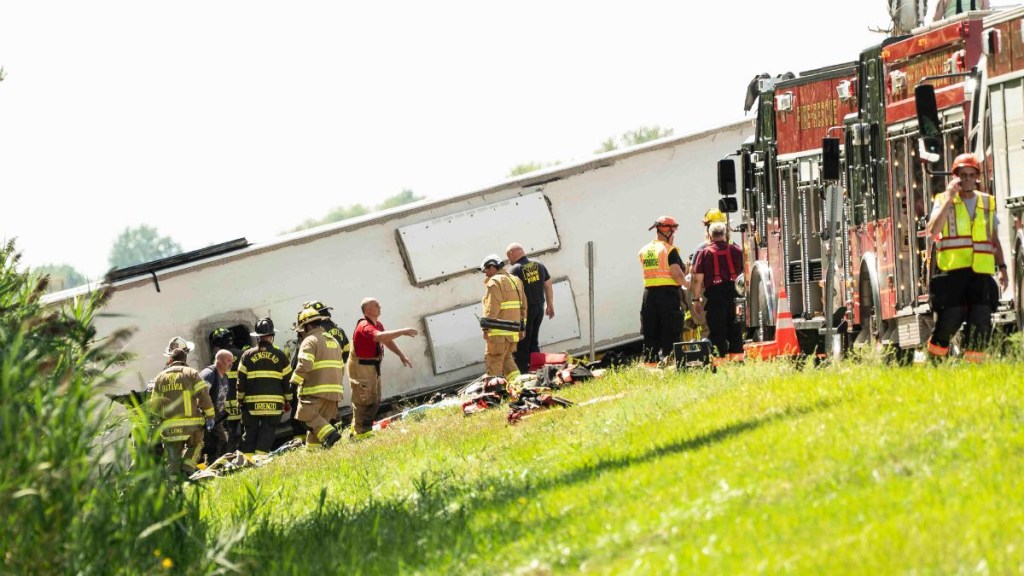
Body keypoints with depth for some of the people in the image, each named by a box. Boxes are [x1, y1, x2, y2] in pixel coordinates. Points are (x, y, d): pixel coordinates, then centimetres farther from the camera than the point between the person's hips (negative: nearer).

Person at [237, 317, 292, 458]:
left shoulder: (247, 355, 3)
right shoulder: (280, 355, 2)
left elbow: (241, 380, 4)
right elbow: (287, 380, 5)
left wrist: (240, 399, 12)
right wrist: (287, 401, 14)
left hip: (252, 403, 1)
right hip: (274, 403, -1)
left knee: (250, 433, 9)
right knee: (267, 435, 1)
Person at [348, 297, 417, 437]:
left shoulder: (378, 324, 10)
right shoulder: (365, 326, -22)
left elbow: (387, 341, 19)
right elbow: (379, 336, -40)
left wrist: (402, 355, 10)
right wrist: (403, 332, -40)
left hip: (373, 367, 10)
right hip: (361, 367, -10)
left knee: (375, 401, 14)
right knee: (364, 401, -8)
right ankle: (360, 432, -4)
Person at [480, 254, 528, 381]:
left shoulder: (494, 282, -9)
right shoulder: (515, 281, 18)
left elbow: (492, 308, -17)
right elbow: (523, 306, 19)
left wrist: (486, 328, -16)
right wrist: (522, 327, 21)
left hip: (499, 331, -9)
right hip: (513, 328, 9)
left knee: (493, 360, -3)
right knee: (506, 357, 16)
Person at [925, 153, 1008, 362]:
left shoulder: (988, 203, 16)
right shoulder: (944, 201, 6)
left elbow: (994, 240, 20)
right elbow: (933, 229, -11)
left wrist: (1002, 268, 12)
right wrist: (949, 198, -12)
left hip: (981, 272, 3)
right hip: (953, 270, -3)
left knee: (981, 319, -7)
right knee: (951, 316, -7)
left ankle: (974, 360, -1)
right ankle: (934, 357, 10)